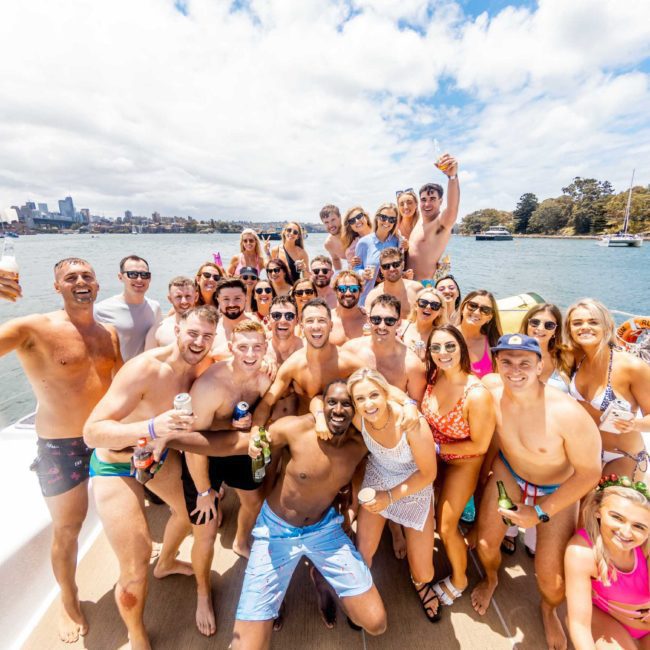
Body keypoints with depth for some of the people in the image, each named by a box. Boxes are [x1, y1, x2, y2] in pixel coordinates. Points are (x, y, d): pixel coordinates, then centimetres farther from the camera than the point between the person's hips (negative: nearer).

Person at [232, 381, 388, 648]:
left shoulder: (361, 444, -15)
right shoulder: (294, 428, -25)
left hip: (325, 528, 3)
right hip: (276, 530, -2)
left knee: (376, 624, 1)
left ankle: (321, 577, 26)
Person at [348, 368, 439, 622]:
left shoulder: (412, 424, -36)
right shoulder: (357, 418, -27)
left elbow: (428, 473, -21)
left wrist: (391, 496, -22)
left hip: (414, 488, -2)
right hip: (376, 482, 2)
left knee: (424, 573, 7)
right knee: (362, 554, 3)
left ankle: (420, 583, 46)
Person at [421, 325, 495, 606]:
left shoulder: (477, 394, -35)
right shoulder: (434, 376, -18)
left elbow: (480, 446, -22)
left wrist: (437, 447, -19)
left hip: (463, 462, -5)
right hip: (434, 454, 5)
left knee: (446, 526, 6)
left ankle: (459, 579, 38)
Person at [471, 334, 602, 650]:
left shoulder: (568, 414, -35)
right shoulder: (491, 392, -24)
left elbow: (589, 473, -21)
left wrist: (540, 512, -17)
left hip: (558, 490, -2)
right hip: (508, 474, 3)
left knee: (551, 578, -1)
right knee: (486, 543, 7)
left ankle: (548, 610, 40)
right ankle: (491, 579, 46)